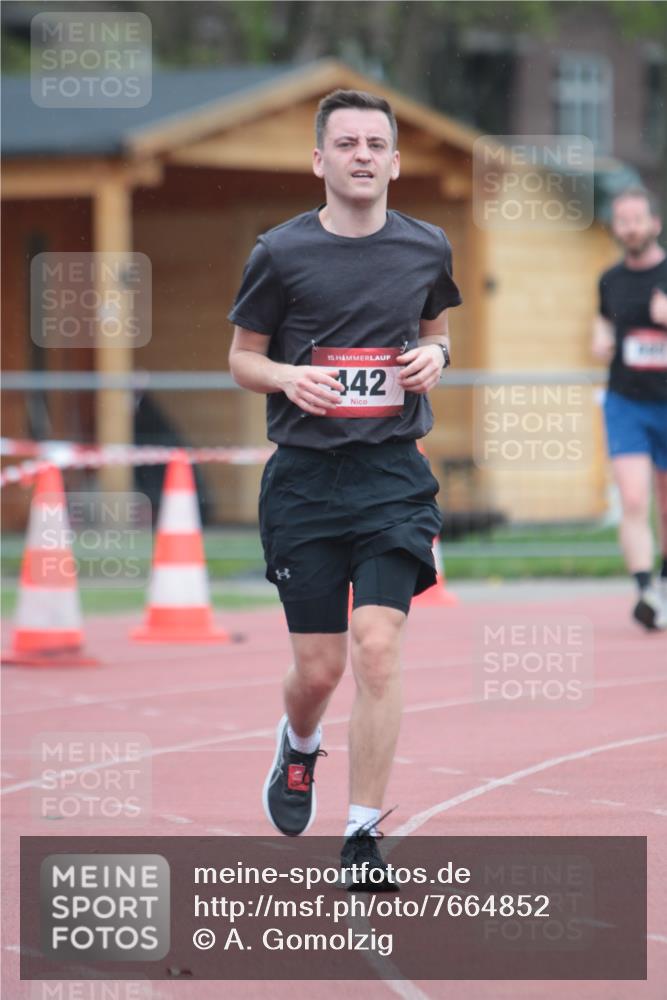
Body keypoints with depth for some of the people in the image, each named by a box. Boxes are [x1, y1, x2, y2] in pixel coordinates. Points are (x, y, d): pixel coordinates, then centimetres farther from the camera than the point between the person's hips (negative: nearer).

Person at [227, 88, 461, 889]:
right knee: (318, 667, 3)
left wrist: (435, 355, -1)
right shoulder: (281, 252, -2)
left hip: (394, 476, 1)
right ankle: (298, 747, 40)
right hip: (303, 480, -1)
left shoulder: (426, 249, 5)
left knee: (378, 648, -13)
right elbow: (241, 356, 7)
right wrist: (287, 376, -14)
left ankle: (363, 834, -6)